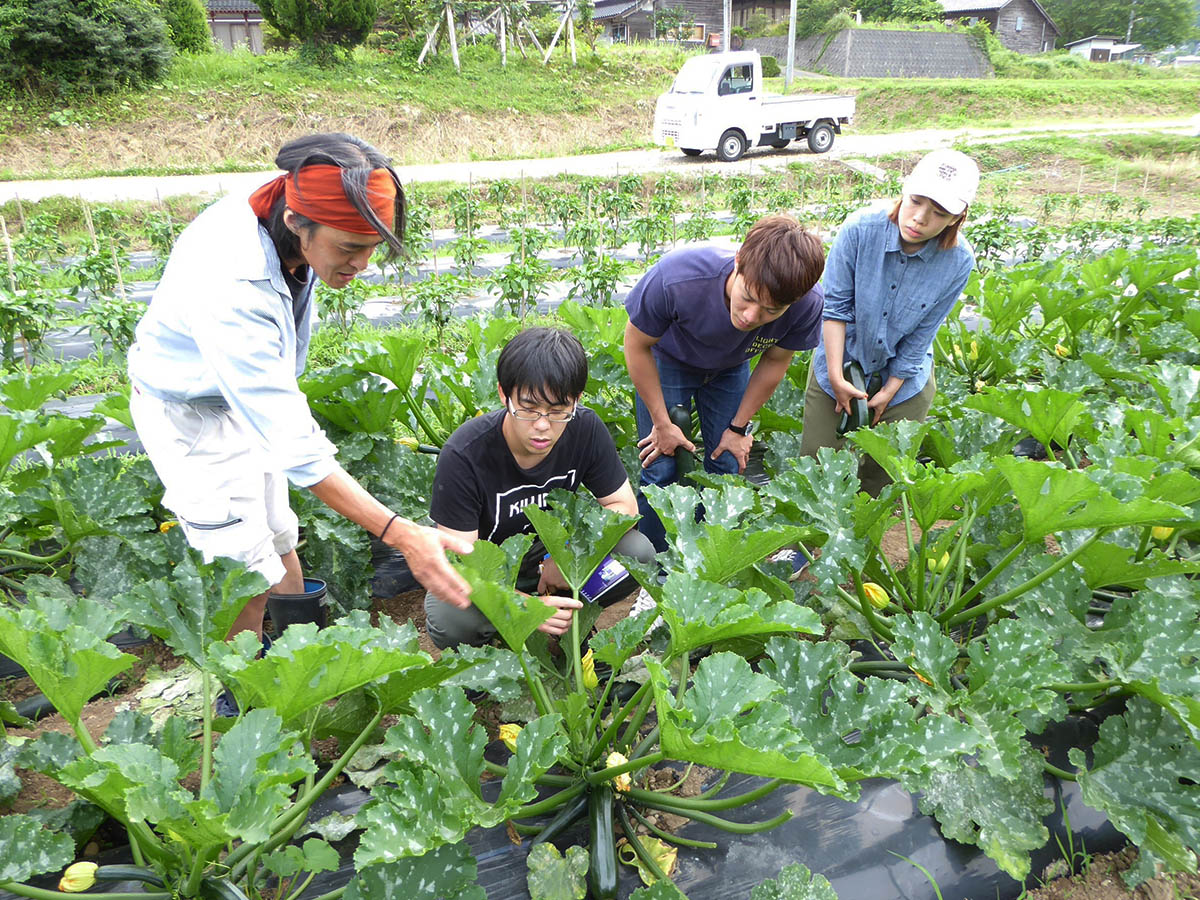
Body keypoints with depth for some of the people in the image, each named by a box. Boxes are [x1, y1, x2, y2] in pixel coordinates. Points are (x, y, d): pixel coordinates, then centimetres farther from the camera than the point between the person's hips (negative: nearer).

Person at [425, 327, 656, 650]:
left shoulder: (585, 430, -19)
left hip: (555, 548, 3)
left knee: (638, 552, -22)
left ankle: (570, 618, 5)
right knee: (448, 621, -35)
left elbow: (624, 506, -9)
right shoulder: (464, 455, -30)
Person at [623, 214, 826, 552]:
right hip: (667, 361, -2)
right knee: (660, 471, -5)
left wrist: (738, 427, -2)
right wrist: (662, 424, -16)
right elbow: (637, 344, -24)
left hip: (729, 369, 3)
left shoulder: (808, 305, -34)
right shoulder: (677, 277, -44)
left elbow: (774, 362, -11)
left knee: (728, 468, 6)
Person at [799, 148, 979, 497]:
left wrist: (890, 391, -6)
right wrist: (836, 376, -15)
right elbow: (835, 304, -16)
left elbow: (921, 335, -10)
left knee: (883, 476, 10)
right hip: (840, 364, 0)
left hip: (904, 377, 1)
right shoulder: (861, 228, -23)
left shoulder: (958, 261, -18)